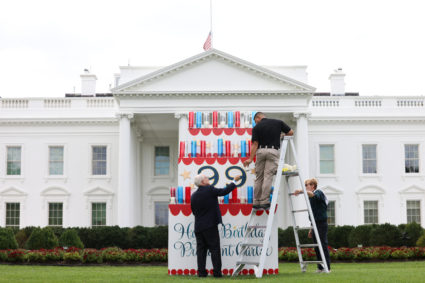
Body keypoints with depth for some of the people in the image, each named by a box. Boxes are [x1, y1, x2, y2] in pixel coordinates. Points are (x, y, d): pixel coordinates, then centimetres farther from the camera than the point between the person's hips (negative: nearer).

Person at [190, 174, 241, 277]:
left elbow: (194, 211, 12)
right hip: (210, 226, -5)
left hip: (198, 227, 5)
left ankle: (201, 272, 5)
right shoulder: (209, 190, -10)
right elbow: (224, 191, -3)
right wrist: (234, 181, 9)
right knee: (214, 249, 0)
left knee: (201, 250, 7)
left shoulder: (193, 196, 5)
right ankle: (217, 272, -2)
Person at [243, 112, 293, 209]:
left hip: (260, 151, 1)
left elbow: (255, 144, -2)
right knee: (268, 177, -5)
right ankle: (264, 202, -10)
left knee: (259, 178, 8)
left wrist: (250, 159, -3)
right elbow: (291, 132, 15)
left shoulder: (257, 127, 6)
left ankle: (256, 202, 9)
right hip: (273, 151, -1)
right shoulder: (278, 122, 9)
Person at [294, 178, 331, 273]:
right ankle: (320, 267, 11)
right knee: (316, 247, 7)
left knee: (323, 245, -10)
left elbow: (314, 195, -33)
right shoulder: (311, 198, 20)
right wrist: (311, 229, 21)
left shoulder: (319, 193, -5)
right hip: (315, 224, 9)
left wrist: (301, 191, -47)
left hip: (322, 223, -9)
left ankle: (327, 267, -9)